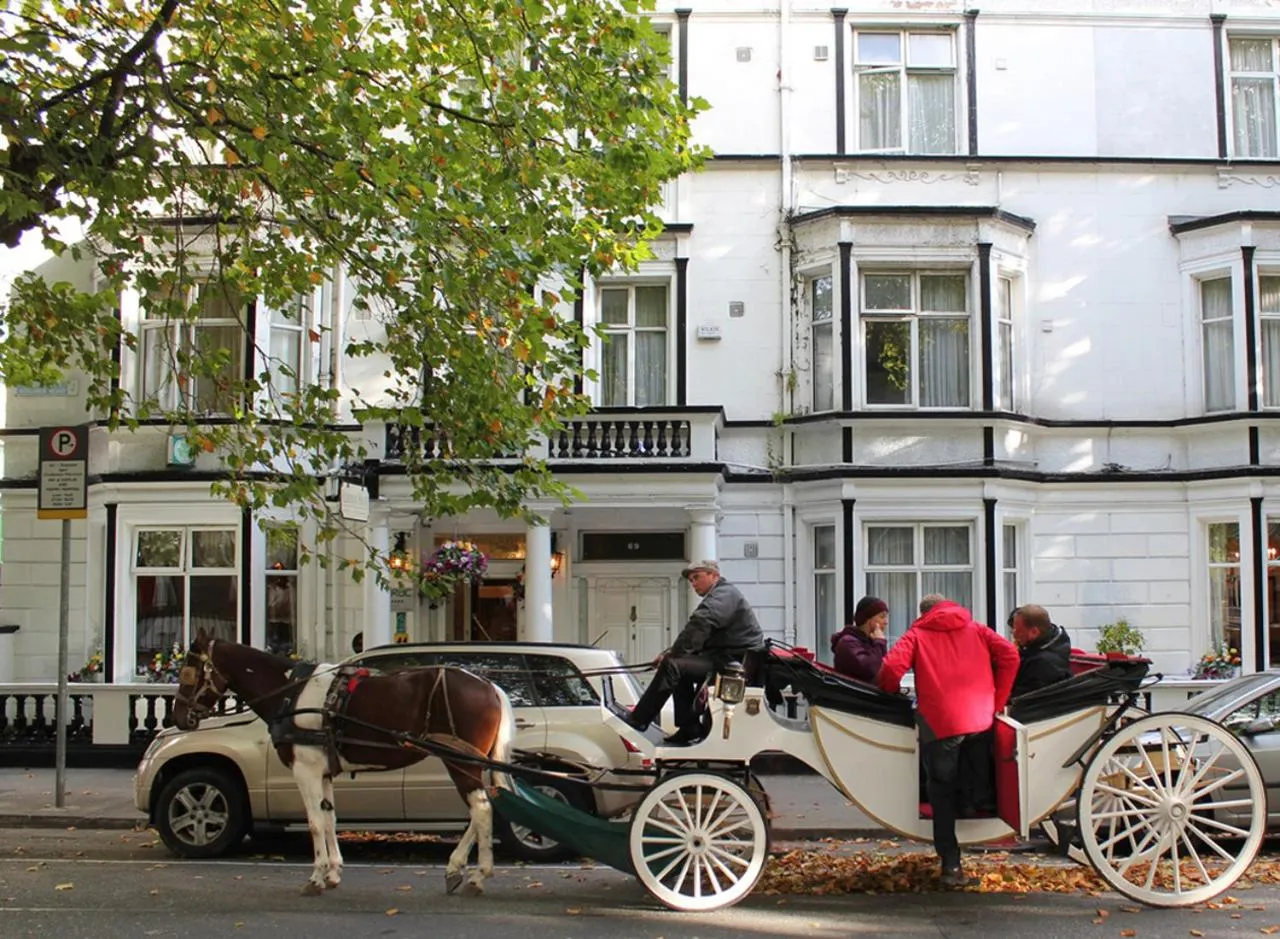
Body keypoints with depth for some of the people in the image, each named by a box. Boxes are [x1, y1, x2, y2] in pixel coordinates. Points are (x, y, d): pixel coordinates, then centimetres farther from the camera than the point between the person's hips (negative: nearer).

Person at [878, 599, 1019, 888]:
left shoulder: (917, 634, 10)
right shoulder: (976, 630, 18)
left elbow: (892, 667, -7)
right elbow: (1009, 655, 3)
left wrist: (892, 692, 13)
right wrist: (997, 702, 8)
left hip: (938, 725, -2)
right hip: (980, 723, 2)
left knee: (942, 794, 8)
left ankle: (951, 864, 5)